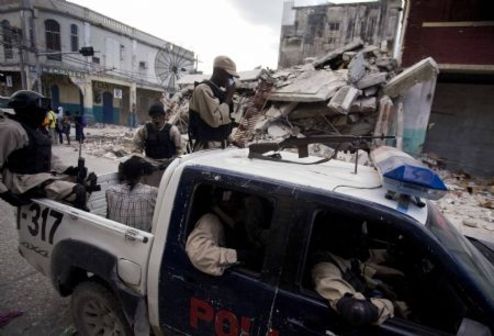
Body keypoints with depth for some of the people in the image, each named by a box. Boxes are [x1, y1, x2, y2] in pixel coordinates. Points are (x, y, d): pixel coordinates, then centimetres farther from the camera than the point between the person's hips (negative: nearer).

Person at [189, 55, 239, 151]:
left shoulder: (219, 91, 13)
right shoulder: (203, 90, -13)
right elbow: (214, 119, -24)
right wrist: (228, 98, -15)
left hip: (221, 145, 8)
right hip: (207, 147, -8)